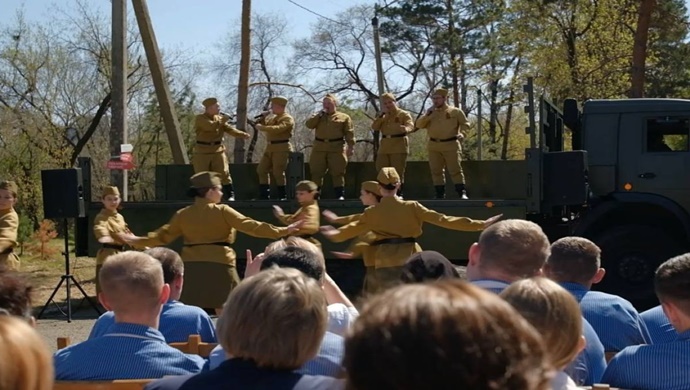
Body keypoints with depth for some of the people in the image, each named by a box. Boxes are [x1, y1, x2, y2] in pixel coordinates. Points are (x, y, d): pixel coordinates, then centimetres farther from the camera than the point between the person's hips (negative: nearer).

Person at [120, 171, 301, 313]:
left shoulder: (183, 214, 6)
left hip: (192, 266, 3)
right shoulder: (223, 211, -5)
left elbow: (164, 235, 10)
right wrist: (283, 231, -9)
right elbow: (250, 226, -9)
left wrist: (138, 240, 26)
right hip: (219, 265, -3)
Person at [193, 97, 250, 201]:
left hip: (218, 151, 3)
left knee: (224, 173, -3)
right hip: (202, 152, -3)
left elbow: (230, 129, -4)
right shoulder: (200, 118, -9)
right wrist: (222, 120, -15)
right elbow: (210, 126, -28)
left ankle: (231, 196, -1)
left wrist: (242, 134, -20)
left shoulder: (220, 119, 8)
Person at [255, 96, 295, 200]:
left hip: (281, 148, -9)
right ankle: (264, 195, 14)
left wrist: (262, 128, -24)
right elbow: (263, 125, 23)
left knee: (278, 173, -9)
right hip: (270, 147, 9)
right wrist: (263, 117, 6)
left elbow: (278, 129, -27)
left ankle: (283, 196, 1)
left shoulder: (288, 119, -11)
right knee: (262, 169, 8)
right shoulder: (273, 117, 17)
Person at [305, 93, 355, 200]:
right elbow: (308, 125, 0)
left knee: (337, 173, -3)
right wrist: (319, 114, -5)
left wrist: (351, 146, -10)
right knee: (316, 172, 3)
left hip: (336, 148, -3)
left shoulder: (344, 117, 6)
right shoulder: (318, 116, 17)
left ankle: (340, 195, 0)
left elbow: (349, 133, 0)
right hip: (319, 148, 3)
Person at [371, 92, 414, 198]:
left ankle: (399, 193, 1)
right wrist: (381, 114, -4)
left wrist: (405, 129, -41)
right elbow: (375, 127, 5)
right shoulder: (383, 116, 19)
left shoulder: (404, 114, 1)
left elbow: (410, 125, -17)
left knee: (398, 171, -5)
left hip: (399, 146, -6)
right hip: (384, 147, 6)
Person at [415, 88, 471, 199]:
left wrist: (462, 133, -15)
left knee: (455, 170, -8)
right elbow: (419, 125, 4)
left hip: (451, 145, -4)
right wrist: (427, 114, -8)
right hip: (434, 146, 4)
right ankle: (440, 194, 12)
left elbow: (465, 123, 3)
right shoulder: (431, 113, 12)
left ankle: (462, 193, -6)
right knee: (436, 171, 6)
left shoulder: (455, 111, 2)